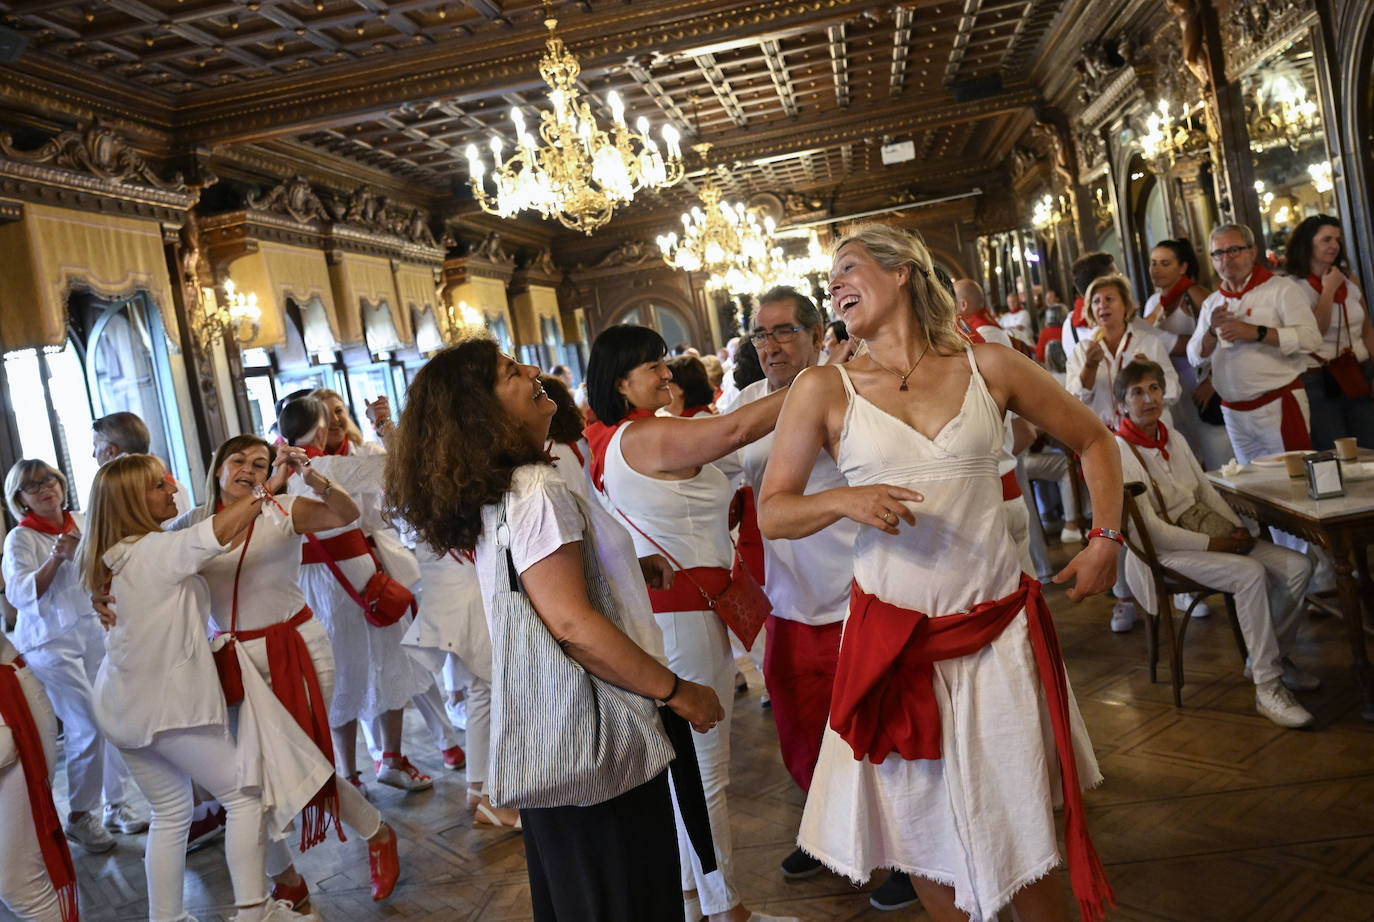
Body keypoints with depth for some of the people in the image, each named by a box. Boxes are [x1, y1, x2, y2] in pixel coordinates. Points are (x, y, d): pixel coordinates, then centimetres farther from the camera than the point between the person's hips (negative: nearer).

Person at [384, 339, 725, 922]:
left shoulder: (493, 494, 10)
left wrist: (626, 563, 18)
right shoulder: (534, 490, -20)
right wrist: (676, 692, -17)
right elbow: (572, 625, -25)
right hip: (593, 738, -10)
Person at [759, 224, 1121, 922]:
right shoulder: (824, 389, -1)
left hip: (997, 625, 0)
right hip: (892, 635, 0)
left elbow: (1093, 440, 14)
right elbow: (772, 512, 0)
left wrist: (1105, 536, 4)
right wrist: (844, 500, -18)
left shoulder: (989, 367, 1)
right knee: (919, 822, 12)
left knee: (1018, 821, 9)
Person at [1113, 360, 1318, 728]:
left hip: (1209, 531, 8)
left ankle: (1274, 655, 14)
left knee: (1298, 566, -5)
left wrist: (1237, 529, -1)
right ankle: (1267, 688, -22)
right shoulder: (1120, 453, -15)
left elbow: (1207, 491, 15)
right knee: (1251, 573, -29)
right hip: (1164, 551, -8)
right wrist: (1211, 544, -17)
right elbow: (1151, 529, -18)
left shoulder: (1173, 439, 10)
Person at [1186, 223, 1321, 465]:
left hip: (1279, 406, -5)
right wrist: (1212, 331, -10)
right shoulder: (1212, 303, 14)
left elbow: (1311, 338, -14)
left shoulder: (1281, 288, -1)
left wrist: (1257, 333, -21)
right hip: (1234, 413, 5)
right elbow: (1195, 356, 8)